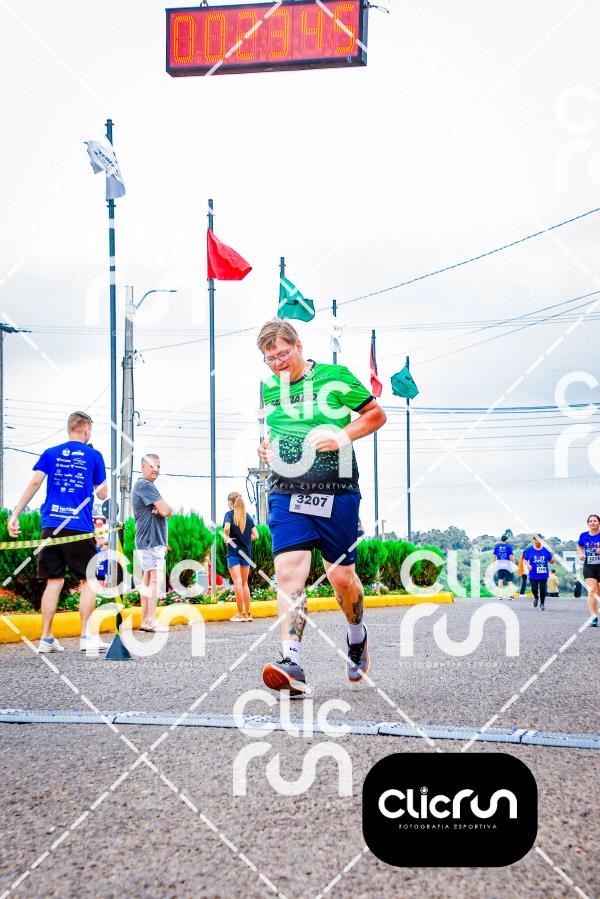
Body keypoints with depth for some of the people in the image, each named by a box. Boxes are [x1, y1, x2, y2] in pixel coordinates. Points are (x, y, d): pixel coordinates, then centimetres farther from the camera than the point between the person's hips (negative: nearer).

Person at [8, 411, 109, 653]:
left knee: (54, 581, 8)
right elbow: (102, 494, 8)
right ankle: (86, 636, 2)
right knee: (88, 581, 7)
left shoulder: (50, 454, 10)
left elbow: (34, 483, -2)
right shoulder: (94, 456, 5)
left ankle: (46, 638, 7)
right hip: (80, 527, -3)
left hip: (51, 525, 3)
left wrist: (14, 515, -3)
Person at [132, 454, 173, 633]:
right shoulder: (145, 485, -14)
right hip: (151, 540, -11)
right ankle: (151, 621, -16)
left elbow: (164, 511, 17)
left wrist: (161, 510, -4)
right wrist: (167, 509, 1)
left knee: (148, 579, 11)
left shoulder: (144, 485, 21)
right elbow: (166, 511, -21)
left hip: (154, 540, 11)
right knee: (156, 578, -13)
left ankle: (145, 621, 14)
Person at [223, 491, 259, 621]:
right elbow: (255, 535, 5)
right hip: (246, 552, 5)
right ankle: (247, 614, 12)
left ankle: (240, 614, -6)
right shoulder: (247, 516, 8)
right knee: (245, 583, 12)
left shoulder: (230, 514, -5)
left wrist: (227, 538, -7)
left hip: (233, 551, -5)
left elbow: (226, 528, -25)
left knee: (237, 583, -5)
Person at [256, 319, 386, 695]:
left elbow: (377, 414, 4)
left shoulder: (336, 377, -1)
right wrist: (266, 446, 6)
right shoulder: (267, 389, 11)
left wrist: (344, 436, -11)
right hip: (286, 494, 2)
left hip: (336, 494, -2)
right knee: (289, 572, -15)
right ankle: (293, 665, -21)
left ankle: (357, 636, 36)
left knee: (341, 576, 5)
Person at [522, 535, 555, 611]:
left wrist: (553, 560, -17)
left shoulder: (546, 550, 1)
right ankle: (536, 597, 35)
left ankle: (542, 604, 17)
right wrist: (528, 564, -13)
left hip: (543, 574, 0)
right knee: (534, 589, 0)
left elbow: (551, 561, 6)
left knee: (542, 589, -1)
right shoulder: (529, 550, 1)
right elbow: (525, 559, 7)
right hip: (533, 575, 0)